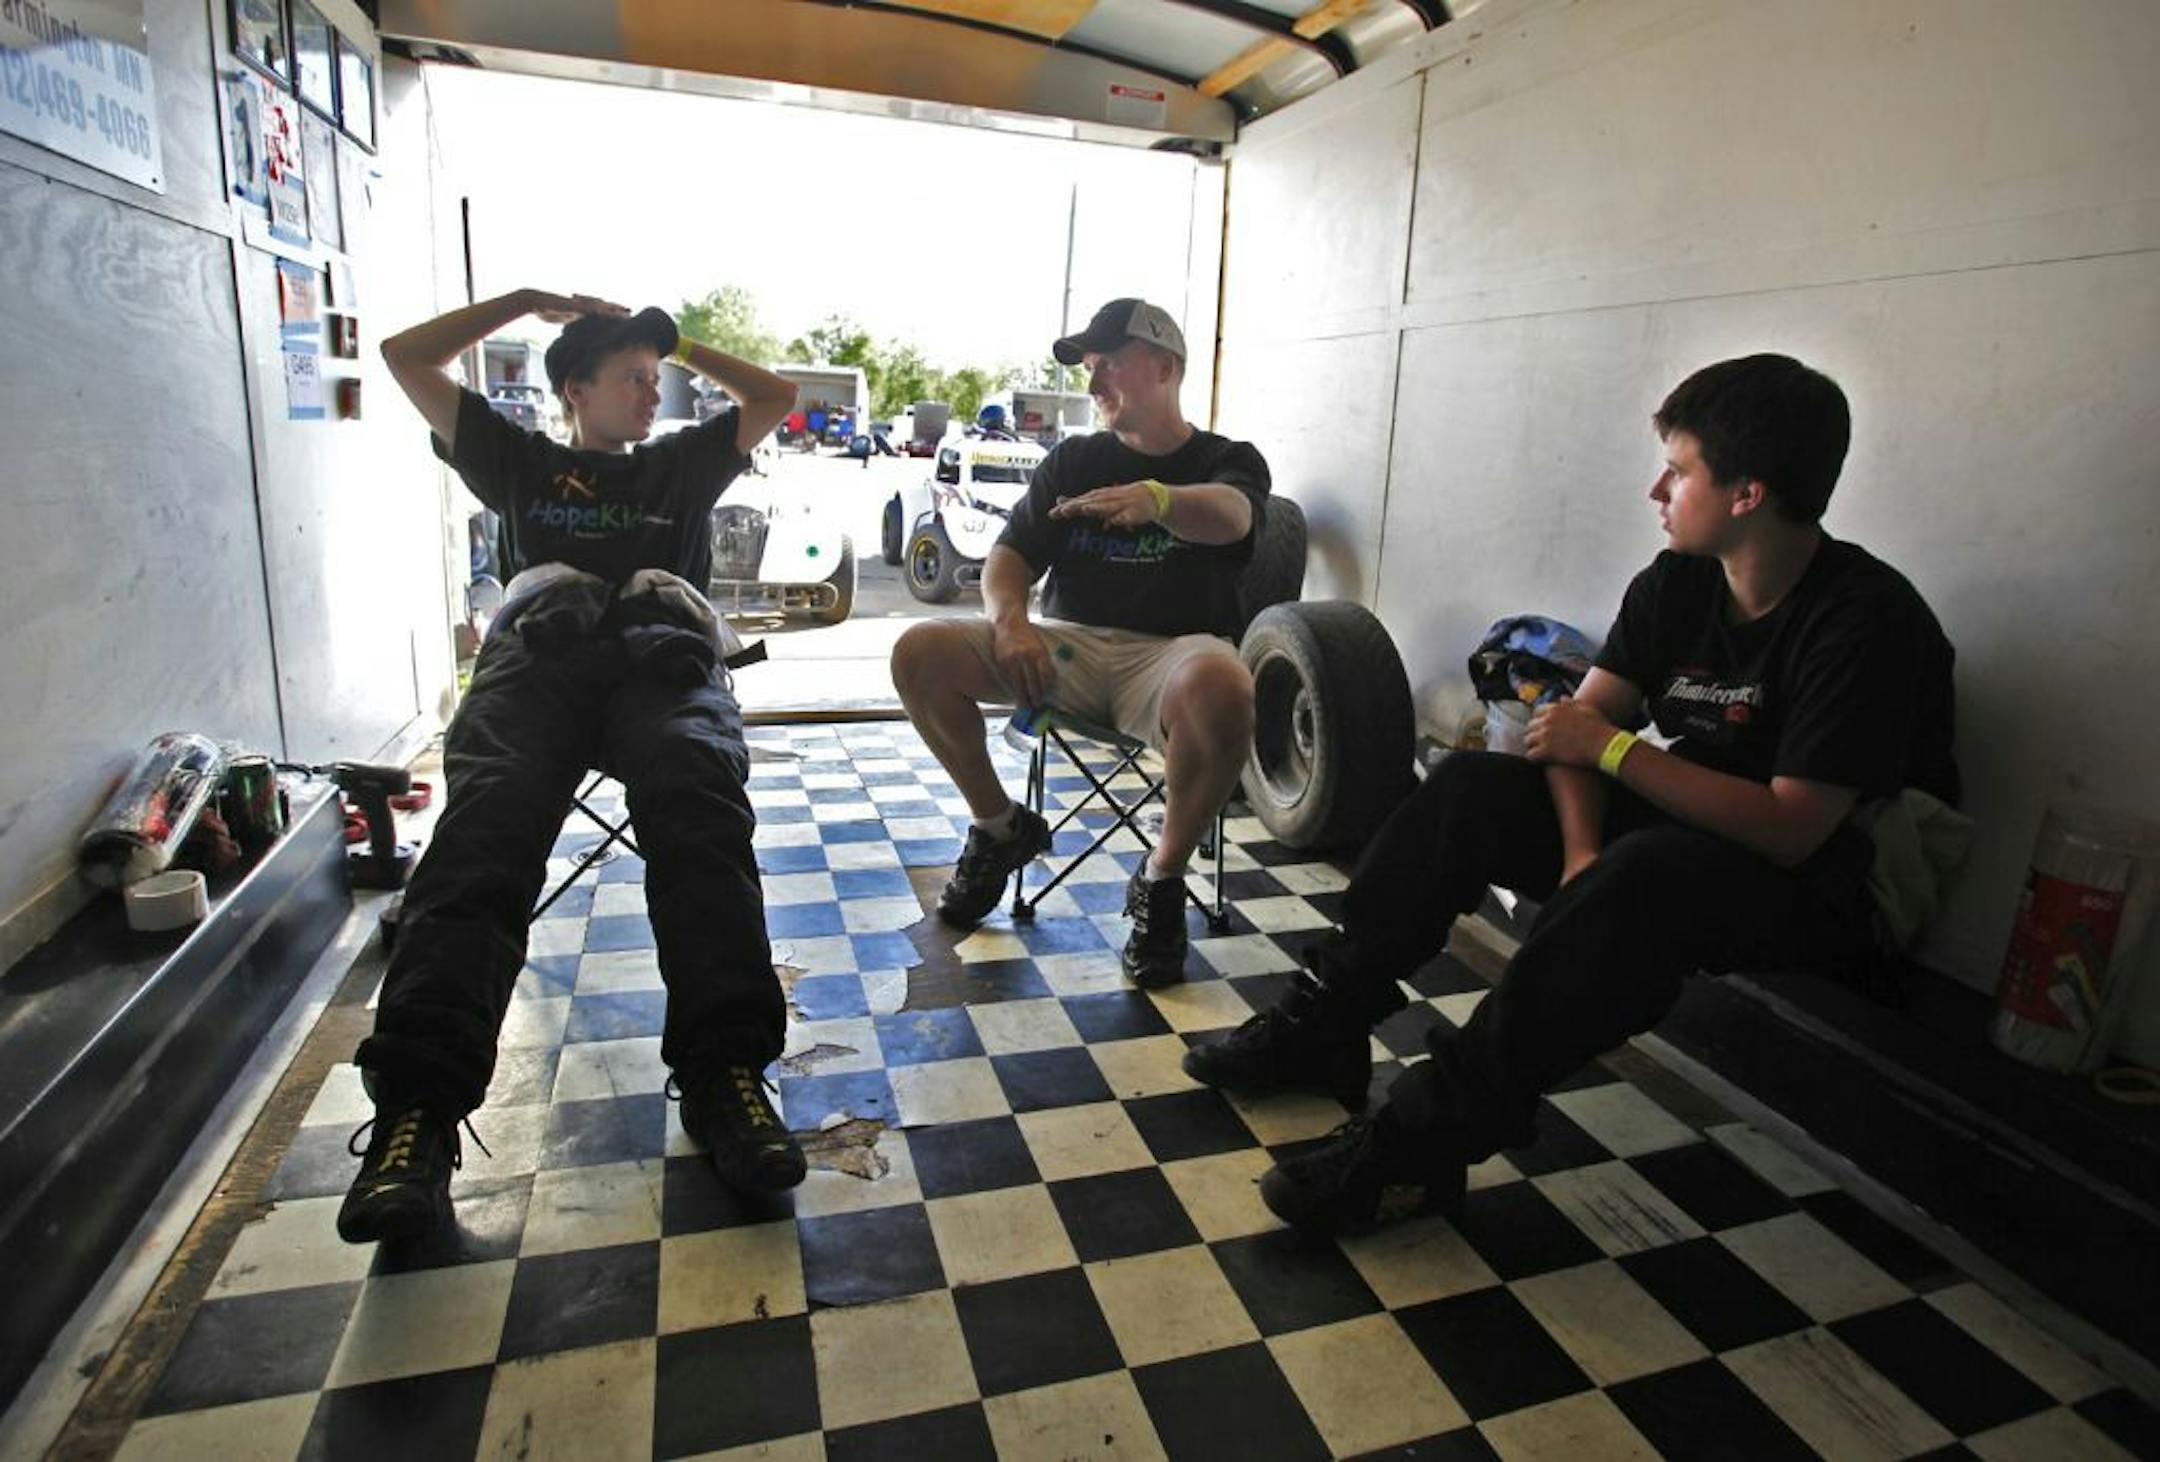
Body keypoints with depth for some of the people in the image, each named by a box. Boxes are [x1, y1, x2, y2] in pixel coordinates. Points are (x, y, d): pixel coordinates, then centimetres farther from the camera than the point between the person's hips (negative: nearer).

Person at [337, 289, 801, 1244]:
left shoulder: (682, 465, 38)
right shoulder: (521, 463, 36)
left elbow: (776, 396, 41)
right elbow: (406, 357, 37)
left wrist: (671, 341, 42)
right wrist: (527, 300, 40)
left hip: (664, 656, 0)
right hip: (535, 654, 0)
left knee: (698, 807, -36)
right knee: (487, 826, -33)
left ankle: (724, 1072, -48)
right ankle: (418, 1107, -45)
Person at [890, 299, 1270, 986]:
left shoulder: (1229, 462, 6)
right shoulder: (1072, 460, 18)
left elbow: (1230, 517, -19)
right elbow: (1011, 556, 11)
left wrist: (1156, 497, -43)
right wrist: (1010, 621, -14)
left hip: (1171, 650, -3)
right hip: (1069, 646, 4)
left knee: (1221, 689, -40)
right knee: (920, 652, -17)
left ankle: (1162, 877, -14)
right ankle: (1000, 828, 4)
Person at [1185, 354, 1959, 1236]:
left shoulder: (1866, 619, -21)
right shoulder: (1677, 584, 1)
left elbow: (1791, 829, -27)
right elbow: (1582, 719, -4)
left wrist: (1611, 746, -22)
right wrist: (1584, 850, -21)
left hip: (1821, 885, -7)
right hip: (1678, 831, 7)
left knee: (1651, 875, -39)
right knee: (1467, 788, -9)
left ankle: (1423, 1137, -32)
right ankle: (1322, 1027, -6)